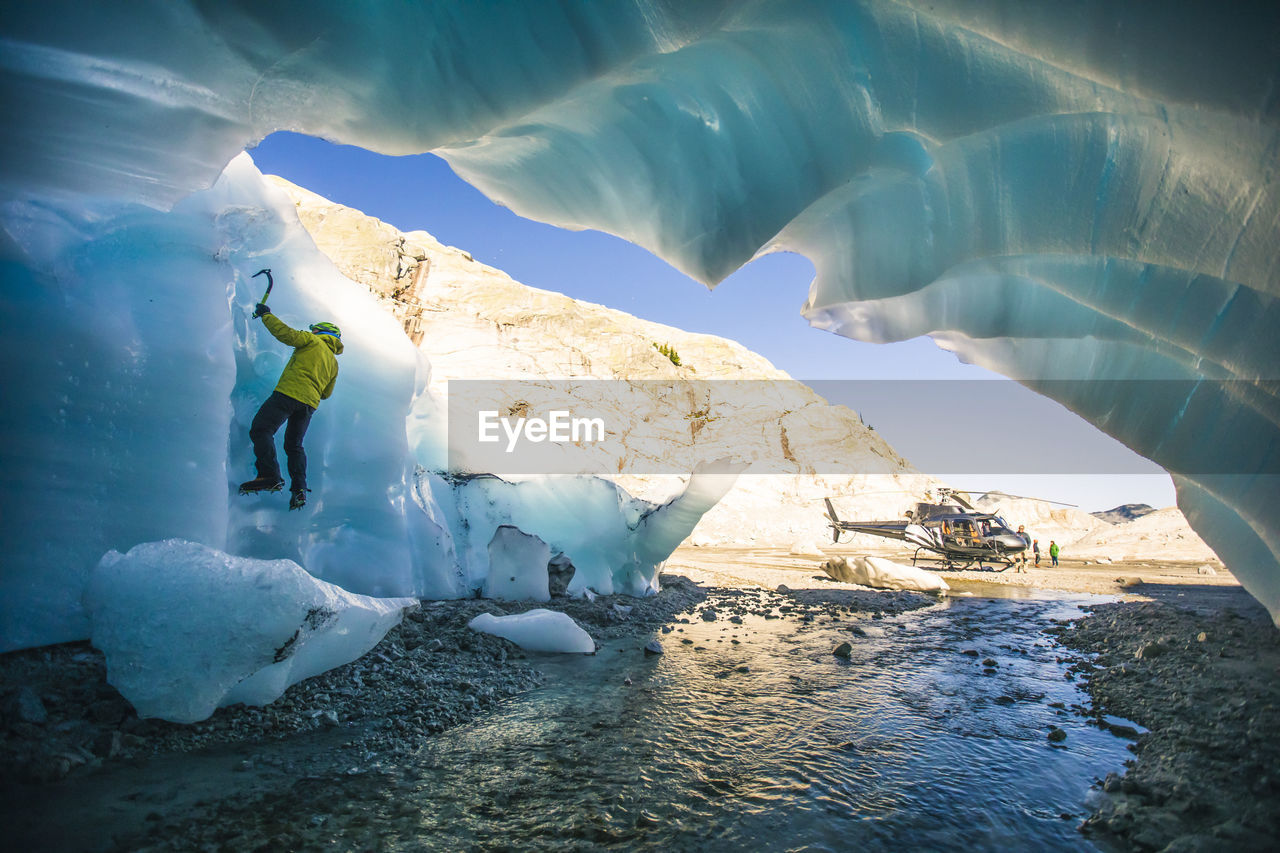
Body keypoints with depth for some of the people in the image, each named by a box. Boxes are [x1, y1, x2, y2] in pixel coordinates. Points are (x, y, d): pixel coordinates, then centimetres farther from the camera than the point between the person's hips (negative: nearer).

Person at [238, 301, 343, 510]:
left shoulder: (312, 341, 6)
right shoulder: (334, 363, 25)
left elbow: (285, 334, -8)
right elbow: (326, 393, 29)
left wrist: (266, 315, 3)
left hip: (290, 393, -7)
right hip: (311, 404, 7)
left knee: (261, 430, -9)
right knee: (294, 445, 16)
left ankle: (270, 476, -26)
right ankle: (299, 489, 2)